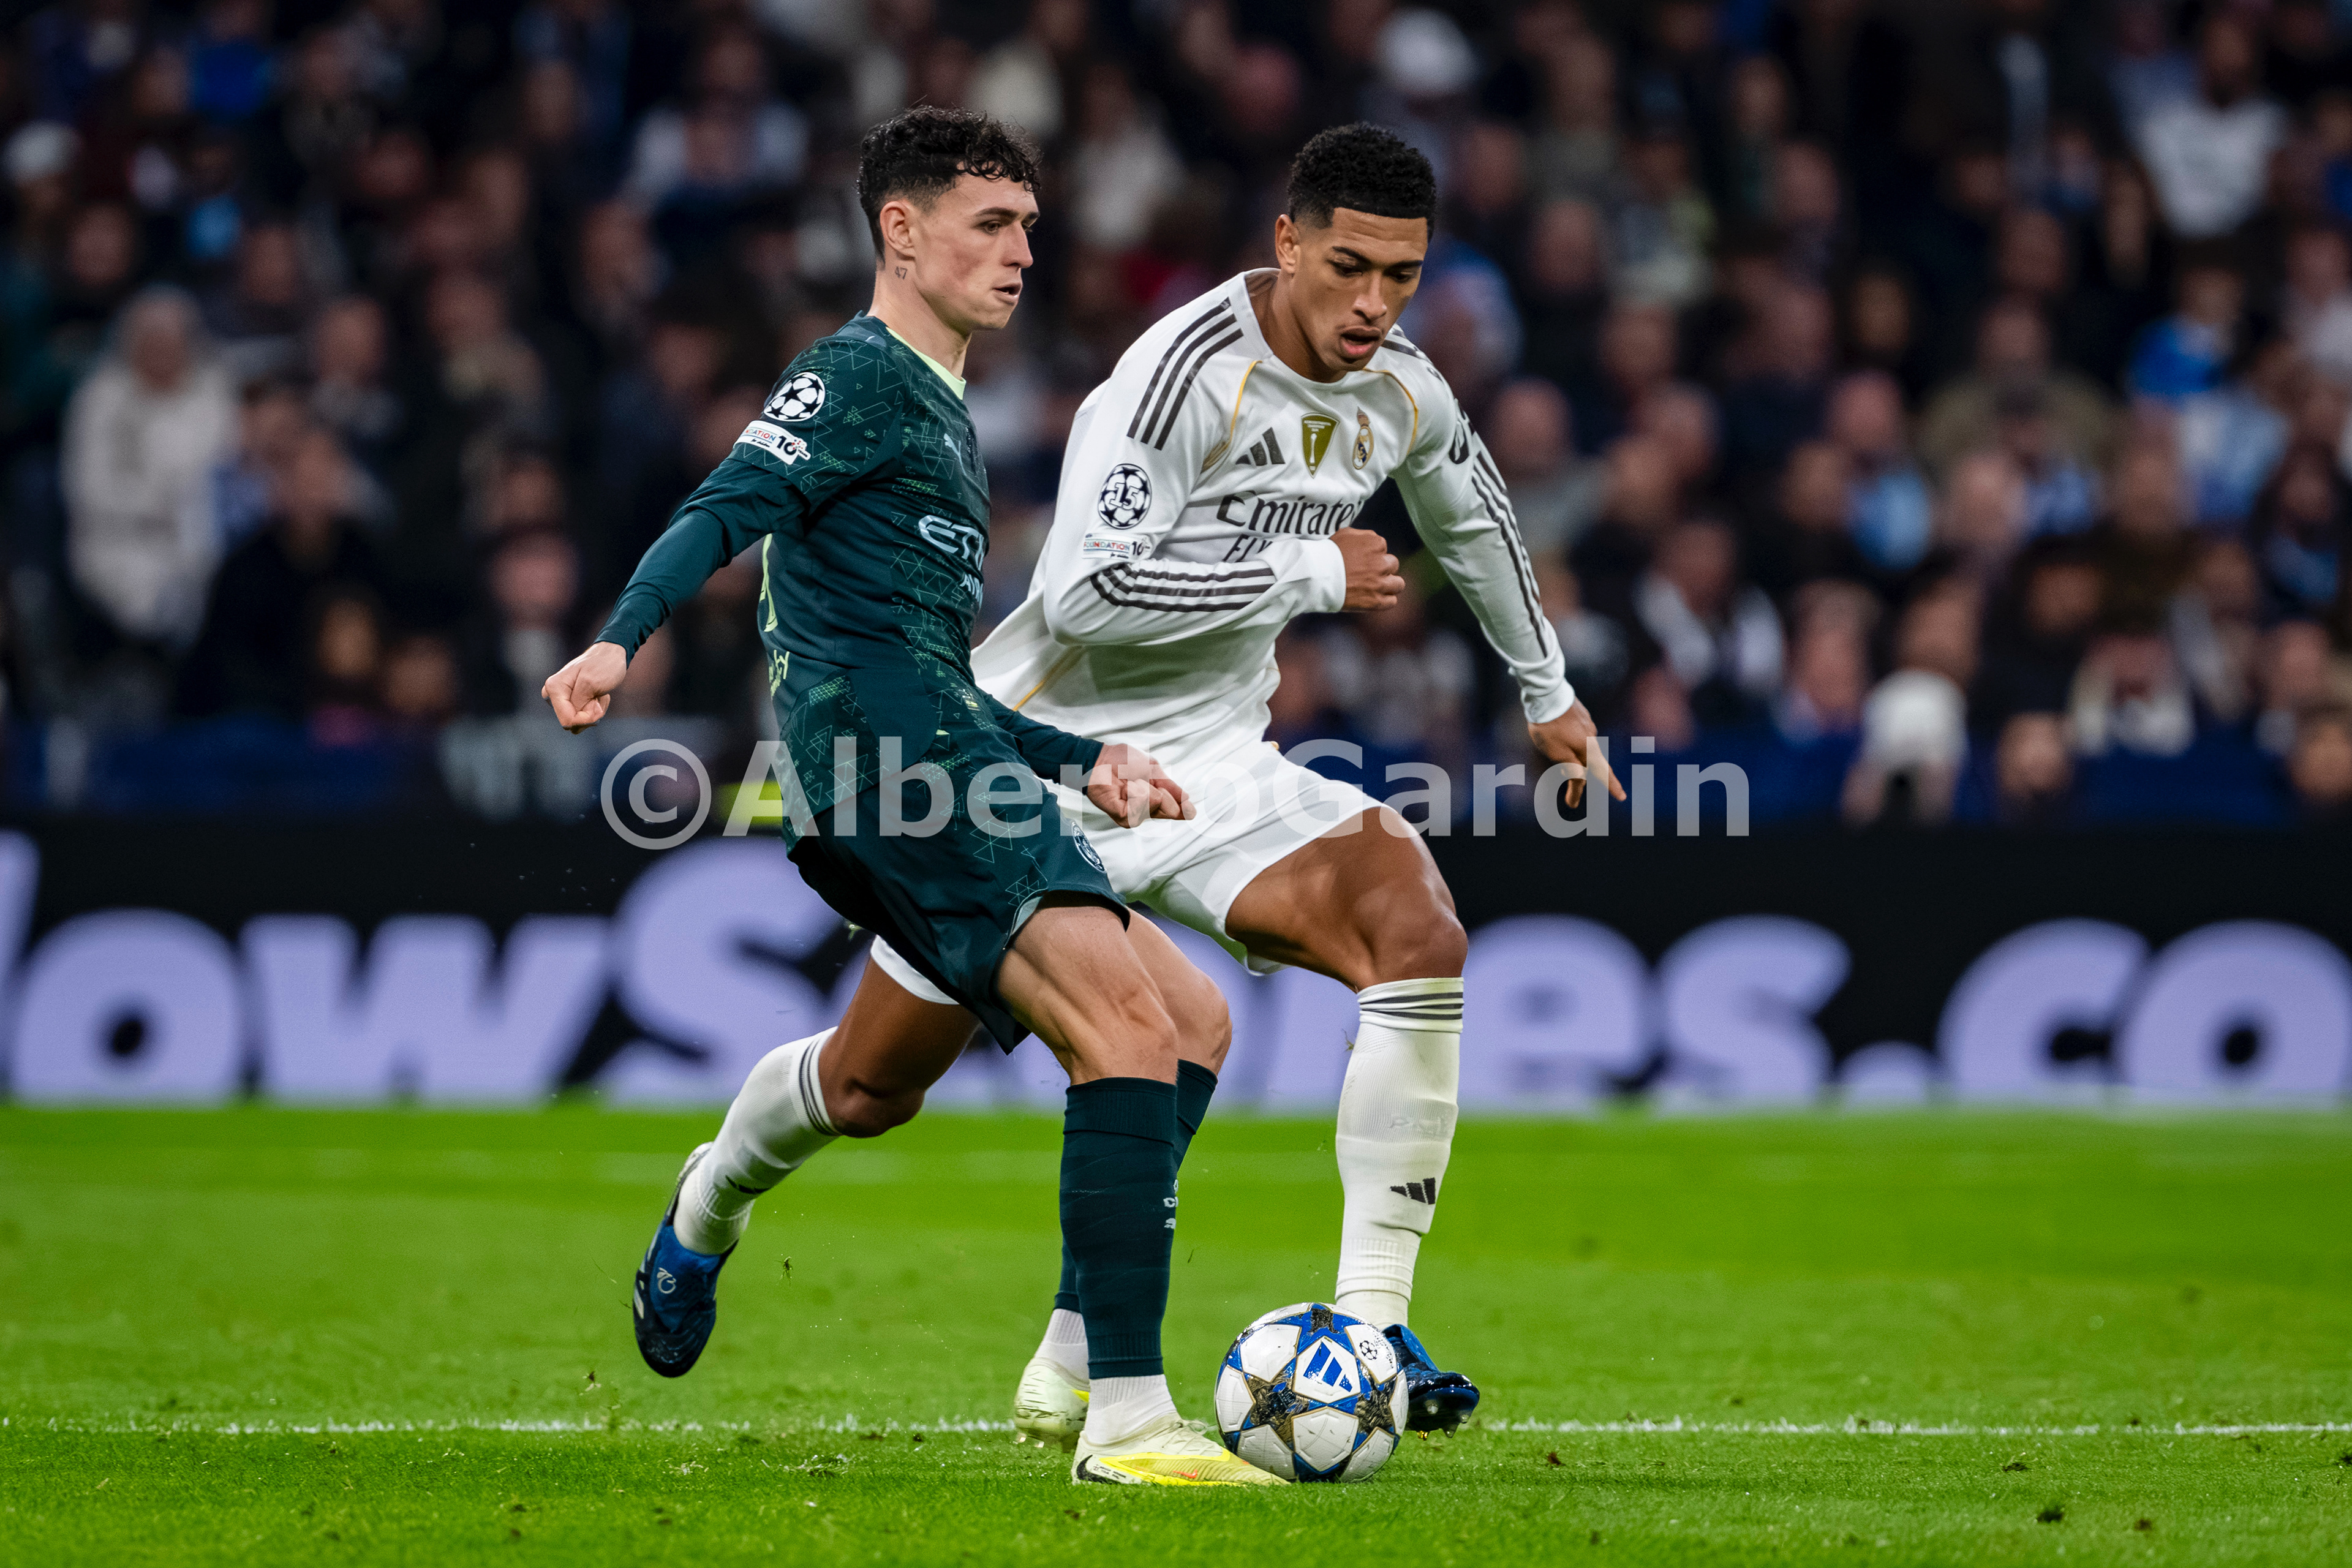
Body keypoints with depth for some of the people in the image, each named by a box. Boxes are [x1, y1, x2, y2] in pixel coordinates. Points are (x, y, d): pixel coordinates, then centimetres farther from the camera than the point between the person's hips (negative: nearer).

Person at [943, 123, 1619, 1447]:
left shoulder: (1403, 395, 0)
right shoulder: (1186, 370, -23)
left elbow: (1475, 517, 24)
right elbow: (1085, 593, -31)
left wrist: (1549, 691, 36)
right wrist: (1311, 573, -25)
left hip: (1210, 761, 5)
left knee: (1418, 931, -21)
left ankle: (1371, 1327, -22)